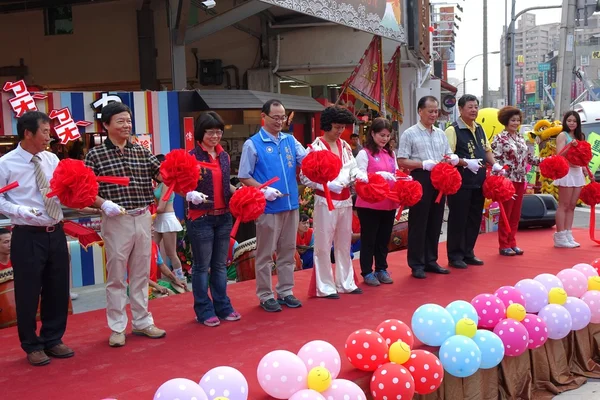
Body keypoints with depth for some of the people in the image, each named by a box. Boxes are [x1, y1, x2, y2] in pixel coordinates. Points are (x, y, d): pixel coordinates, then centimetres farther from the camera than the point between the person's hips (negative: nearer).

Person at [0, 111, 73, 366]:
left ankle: (53, 340, 31)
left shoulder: (52, 159, 6)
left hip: (56, 233, 5)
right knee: (28, 293, 5)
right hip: (28, 236, -5)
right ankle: (32, 346, 23)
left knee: (58, 289, 14)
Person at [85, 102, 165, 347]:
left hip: (143, 218, 4)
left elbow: (162, 174, 0)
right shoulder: (95, 155, -4)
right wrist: (104, 204, -24)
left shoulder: (142, 152, 7)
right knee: (116, 276, 4)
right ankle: (117, 327, 15)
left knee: (141, 274, 13)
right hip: (116, 220, -4)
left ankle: (142, 322, 25)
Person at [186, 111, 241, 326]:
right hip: (201, 218, -6)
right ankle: (204, 311, 13)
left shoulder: (224, 156, 10)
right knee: (202, 266, 3)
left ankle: (223, 306, 25)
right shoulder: (192, 156, -9)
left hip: (224, 217, 6)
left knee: (220, 264, 15)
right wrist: (192, 195, -31)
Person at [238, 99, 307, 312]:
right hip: (268, 207, -5)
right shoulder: (252, 144, -5)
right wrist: (264, 190, -19)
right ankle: (265, 295, 14)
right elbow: (244, 177, -5)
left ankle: (285, 291, 24)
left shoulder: (290, 140, 9)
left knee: (288, 251, 13)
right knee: (265, 254, 4)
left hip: (291, 204, 5)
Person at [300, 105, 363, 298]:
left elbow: (353, 169, 8)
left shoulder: (345, 146, 9)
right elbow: (305, 177, -15)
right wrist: (328, 185, -23)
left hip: (345, 200, 7)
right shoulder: (315, 147, -10)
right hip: (326, 202, -7)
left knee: (344, 243, 15)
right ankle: (325, 287, 10)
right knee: (324, 245, 0)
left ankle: (345, 283, 26)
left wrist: (362, 177, -13)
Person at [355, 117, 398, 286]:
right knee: (368, 238, 5)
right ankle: (367, 272, 14)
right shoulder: (364, 153, -7)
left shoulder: (391, 154, 13)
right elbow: (360, 178, -13)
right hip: (369, 204, -6)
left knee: (384, 237, 15)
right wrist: (381, 175, -25)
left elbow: (396, 174, 15)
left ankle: (381, 269, 27)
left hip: (389, 203, 6)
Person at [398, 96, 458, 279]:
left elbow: (449, 155, 16)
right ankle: (417, 264, 8)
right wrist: (424, 164, -20)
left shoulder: (441, 134, 13)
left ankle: (431, 261, 23)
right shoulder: (409, 134, -4)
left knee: (435, 222, 12)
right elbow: (401, 161, -9)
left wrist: (453, 159, -8)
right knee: (418, 223, 0)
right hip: (420, 180, -6)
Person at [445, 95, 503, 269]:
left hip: (478, 182, 8)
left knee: (474, 219, 13)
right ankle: (455, 256, 10)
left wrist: (494, 164, 4)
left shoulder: (480, 129, 13)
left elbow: (487, 150, 21)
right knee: (458, 219, 0)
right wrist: (466, 163, -27)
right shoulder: (453, 130, -11)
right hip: (460, 183, -8)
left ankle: (468, 253, 24)